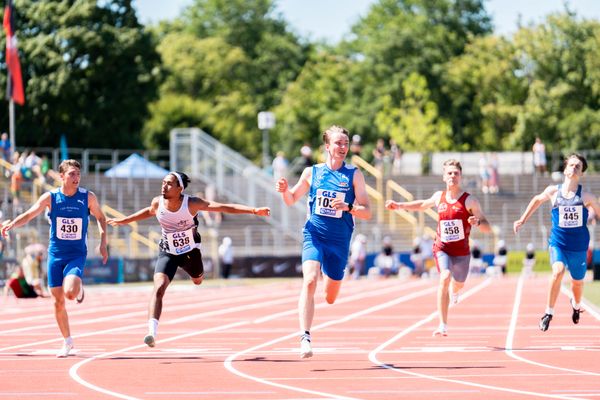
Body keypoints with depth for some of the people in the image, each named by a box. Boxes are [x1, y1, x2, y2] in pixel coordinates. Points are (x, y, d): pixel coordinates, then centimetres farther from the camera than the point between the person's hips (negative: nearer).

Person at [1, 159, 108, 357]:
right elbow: (29, 214, -9)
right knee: (58, 302, 3)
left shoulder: (88, 197, -4)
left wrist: (103, 243, 2)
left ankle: (79, 288, 13)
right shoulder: (50, 197, -5)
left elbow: (101, 218, 11)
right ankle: (67, 341, 21)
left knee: (70, 292, -25)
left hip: (76, 254, -2)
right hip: (55, 254, 2)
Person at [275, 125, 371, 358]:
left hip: (340, 240, 1)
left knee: (330, 298, 10)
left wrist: (348, 207, -21)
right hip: (314, 235, -1)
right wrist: (284, 190, -4)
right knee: (309, 282, -25)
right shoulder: (312, 172, 5)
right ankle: (305, 337, -28)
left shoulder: (354, 175, 1)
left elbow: (367, 212, -2)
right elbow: (292, 200, 18)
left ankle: (330, 276, 49)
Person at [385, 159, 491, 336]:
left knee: (458, 283, 18)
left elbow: (487, 228, -8)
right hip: (442, 248, 0)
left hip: (461, 250, 0)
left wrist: (478, 222, -30)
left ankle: (454, 290, 62)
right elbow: (423, 204, 26)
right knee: (445, 277, -24)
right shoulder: (439, 197, 3)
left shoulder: (469, 200, -8)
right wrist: (400, 206, 22)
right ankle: (443, 325, -26)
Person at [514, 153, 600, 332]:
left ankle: (576, 305, 51)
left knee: (577, 282, 14)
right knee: (558, 271, -28)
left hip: (578, 246, 1)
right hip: (558, 243, -1)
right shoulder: (553, 191, -4)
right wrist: (523, 220, 19)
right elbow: (538, 199, 16)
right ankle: (549, 312, -16)